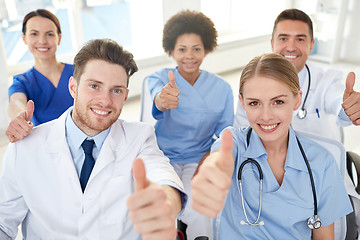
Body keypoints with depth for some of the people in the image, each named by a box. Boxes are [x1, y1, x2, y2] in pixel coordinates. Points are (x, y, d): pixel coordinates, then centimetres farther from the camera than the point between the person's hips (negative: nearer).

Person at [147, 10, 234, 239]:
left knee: (197, 217, -26)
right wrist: (162, 100, -53)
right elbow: (156, 94, -29)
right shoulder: (159, 78, -3)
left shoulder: (222, 88, 1)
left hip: (200, 160, 0)